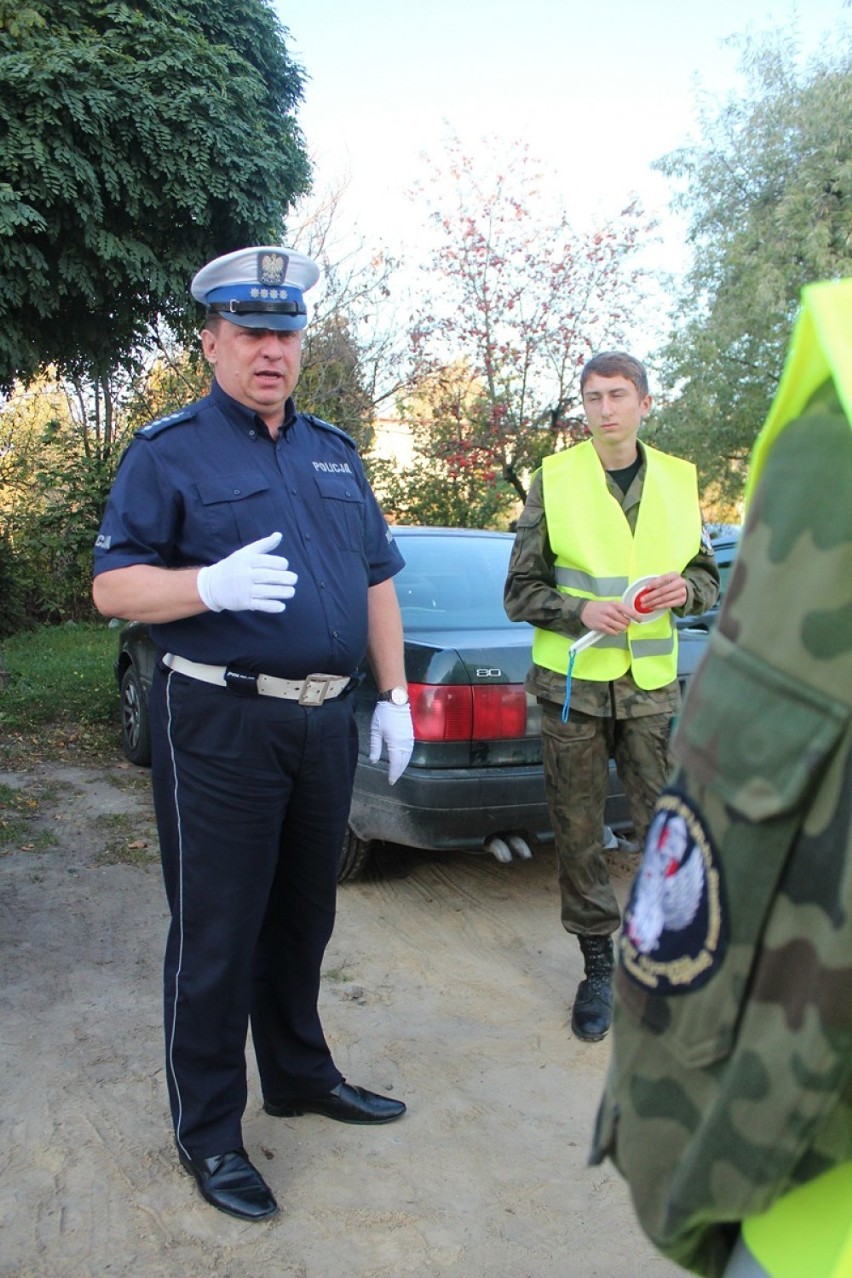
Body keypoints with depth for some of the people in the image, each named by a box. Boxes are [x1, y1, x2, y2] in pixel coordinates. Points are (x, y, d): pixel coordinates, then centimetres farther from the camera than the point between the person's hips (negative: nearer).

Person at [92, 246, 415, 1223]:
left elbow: (377, 580, 16)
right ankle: (207, 1133, 22)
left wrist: (393, 695, 11)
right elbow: (112, 586, -9)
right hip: (219, 728, -6)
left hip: (325, 722, 6)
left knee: (302, 918, 19)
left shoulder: (334, 453, 14)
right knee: (216, 937, 4)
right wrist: (213, 584, -27)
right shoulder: (169, 450, -3)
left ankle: (300, 1075, 39)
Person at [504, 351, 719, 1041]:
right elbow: (521, 591, 2)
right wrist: (580, 611, -15)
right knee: (578, 831, 5)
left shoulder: (678, 480, 9)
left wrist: (685, 589, -6)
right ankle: (599, 964, 22)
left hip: (652, 684, 2)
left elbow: (708, 576, 17)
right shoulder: (555, 478, 2)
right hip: (573, 682, -1)